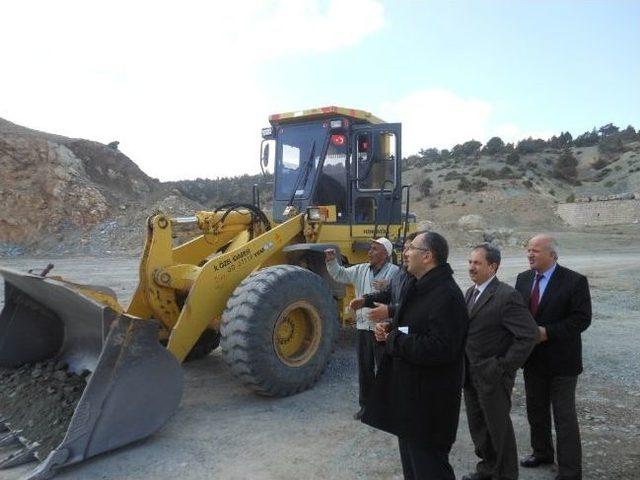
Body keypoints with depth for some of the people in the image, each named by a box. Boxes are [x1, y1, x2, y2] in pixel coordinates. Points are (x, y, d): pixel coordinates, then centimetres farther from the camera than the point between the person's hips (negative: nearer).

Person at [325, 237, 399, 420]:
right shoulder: (361, 270, 7)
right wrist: (332, 261, -7)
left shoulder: (394, 272, -10)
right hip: (364, 326, 6)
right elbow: (340, 274, 9)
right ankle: (365, 404, 30)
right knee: (364, 369, 16)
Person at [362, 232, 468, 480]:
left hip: (429, 400, -10)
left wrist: (395, 341, -21)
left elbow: (440, 348, -31)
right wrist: (389, 329, -1)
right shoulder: (414, 285, 7)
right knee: (410, 457, 24)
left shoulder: (446, 296, -23)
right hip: (406, 390, 10)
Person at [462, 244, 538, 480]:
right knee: (477, 425, 20)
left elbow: (529, 335, -21)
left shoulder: (506, 296, -19)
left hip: (492, 376, -7)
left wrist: (504, 367, -18)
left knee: (498, 427, 10)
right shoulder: (471, 292, 7)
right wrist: (464, 367, 7)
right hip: (470, 375, 7)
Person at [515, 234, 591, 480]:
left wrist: (547, 332, -23)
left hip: (561, 360, -6)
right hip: (533, 358, 6)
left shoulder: (575, 281, -14)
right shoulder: (523, 279, 4)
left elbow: (582, 319, -17)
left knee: (564, 416, 3)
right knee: (536, 411, 20)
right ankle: (542, 452, 40)